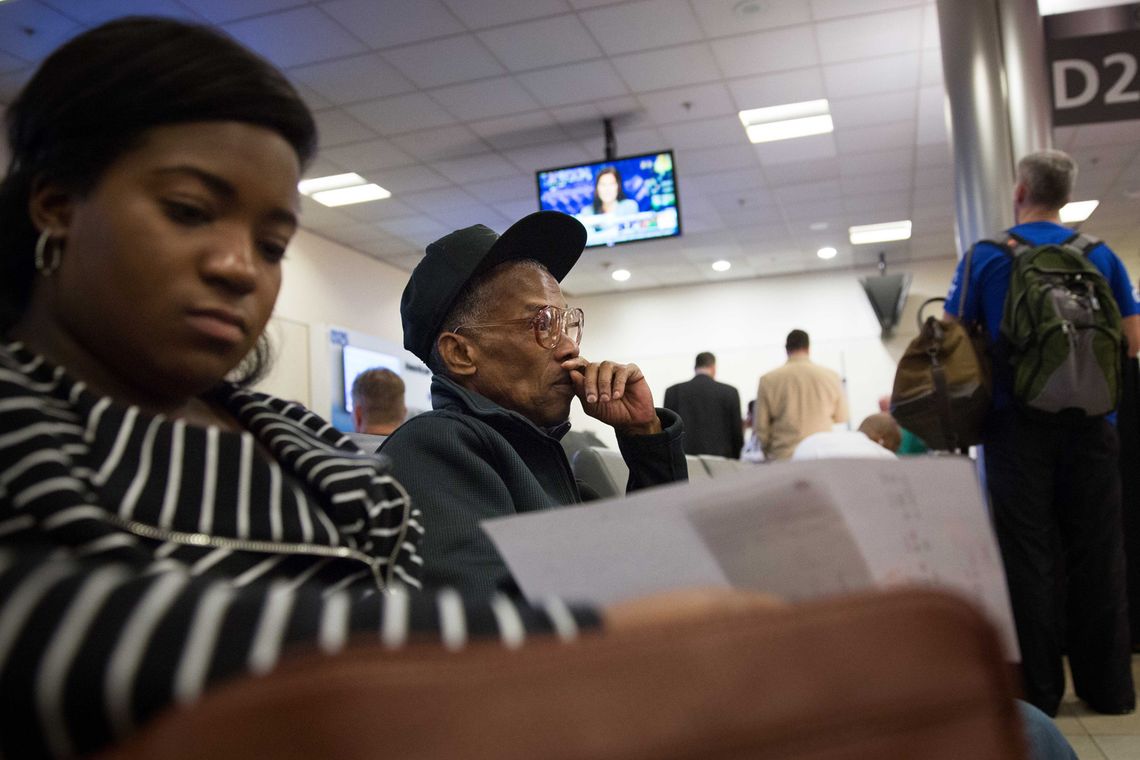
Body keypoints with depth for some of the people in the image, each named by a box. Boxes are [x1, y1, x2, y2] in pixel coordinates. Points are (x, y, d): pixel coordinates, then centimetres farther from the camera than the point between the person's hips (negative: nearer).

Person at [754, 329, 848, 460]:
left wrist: (768, 454, 18)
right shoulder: (830, 376, 0)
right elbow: (841, 418, 12)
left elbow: (761, 427, 1)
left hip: (782, 458, -1)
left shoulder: (768, 380, -2)